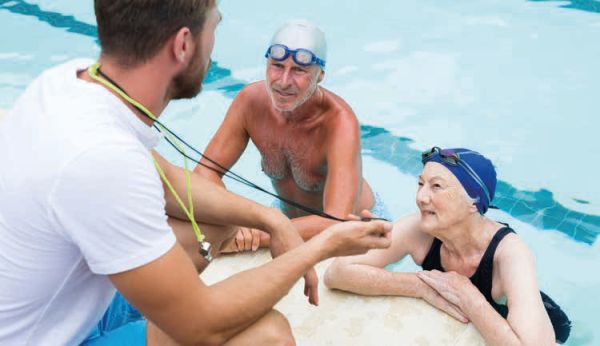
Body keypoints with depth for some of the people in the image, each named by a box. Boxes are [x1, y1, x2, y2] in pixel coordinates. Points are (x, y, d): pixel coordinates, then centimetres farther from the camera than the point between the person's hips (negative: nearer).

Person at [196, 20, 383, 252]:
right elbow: (207, 170, -15)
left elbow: (336, 223, -43)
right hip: (288, 217, 4)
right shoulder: (251, 100, -19)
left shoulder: (339, 122, -34)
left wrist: (254, 235, -53)